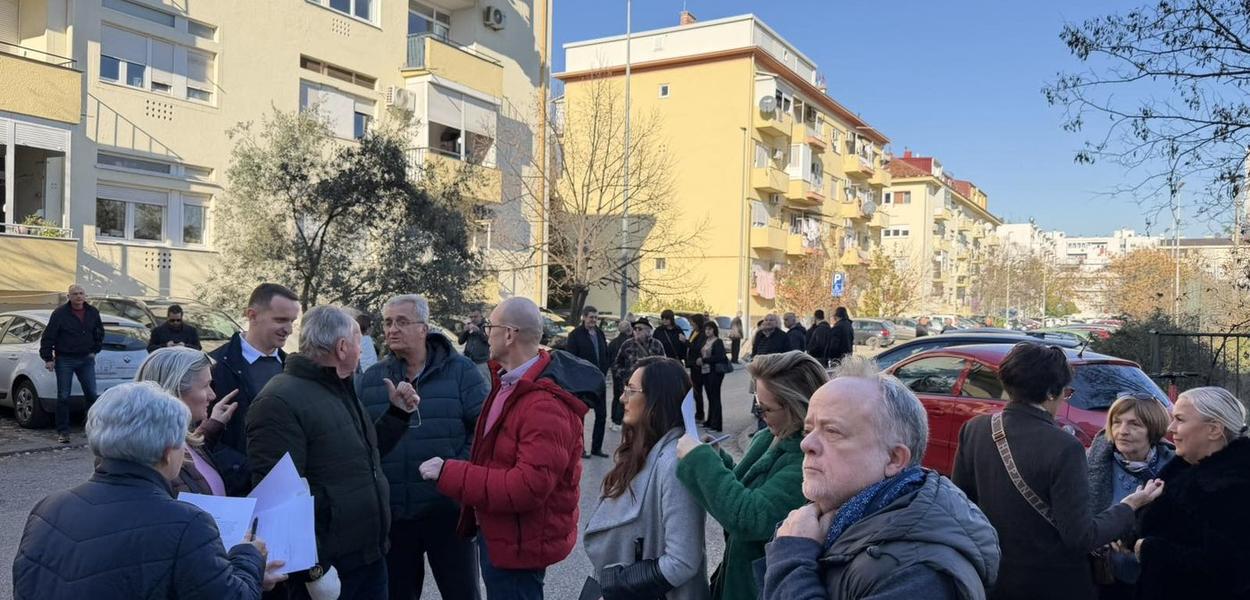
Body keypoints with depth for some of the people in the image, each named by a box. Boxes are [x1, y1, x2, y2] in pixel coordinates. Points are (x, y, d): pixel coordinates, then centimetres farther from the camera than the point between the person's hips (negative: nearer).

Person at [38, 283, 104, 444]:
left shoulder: (92, 313, 4)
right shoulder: (60, 313, -8)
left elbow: (99, 333, 19)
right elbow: (48, 337, -6)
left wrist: (95, 350, 13)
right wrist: (48, 358, -9)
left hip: (86, 359, 3)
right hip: (64, 360, -3)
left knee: (91, 394, 2)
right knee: (63, 396, 1)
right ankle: (63, 432, 7)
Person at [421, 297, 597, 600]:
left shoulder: (545, 405, -29)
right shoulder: (510, 380, 5)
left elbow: (528, 487, -33)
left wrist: (449, 473, -27)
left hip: (520, 542, -10)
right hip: (497, 530, 10)